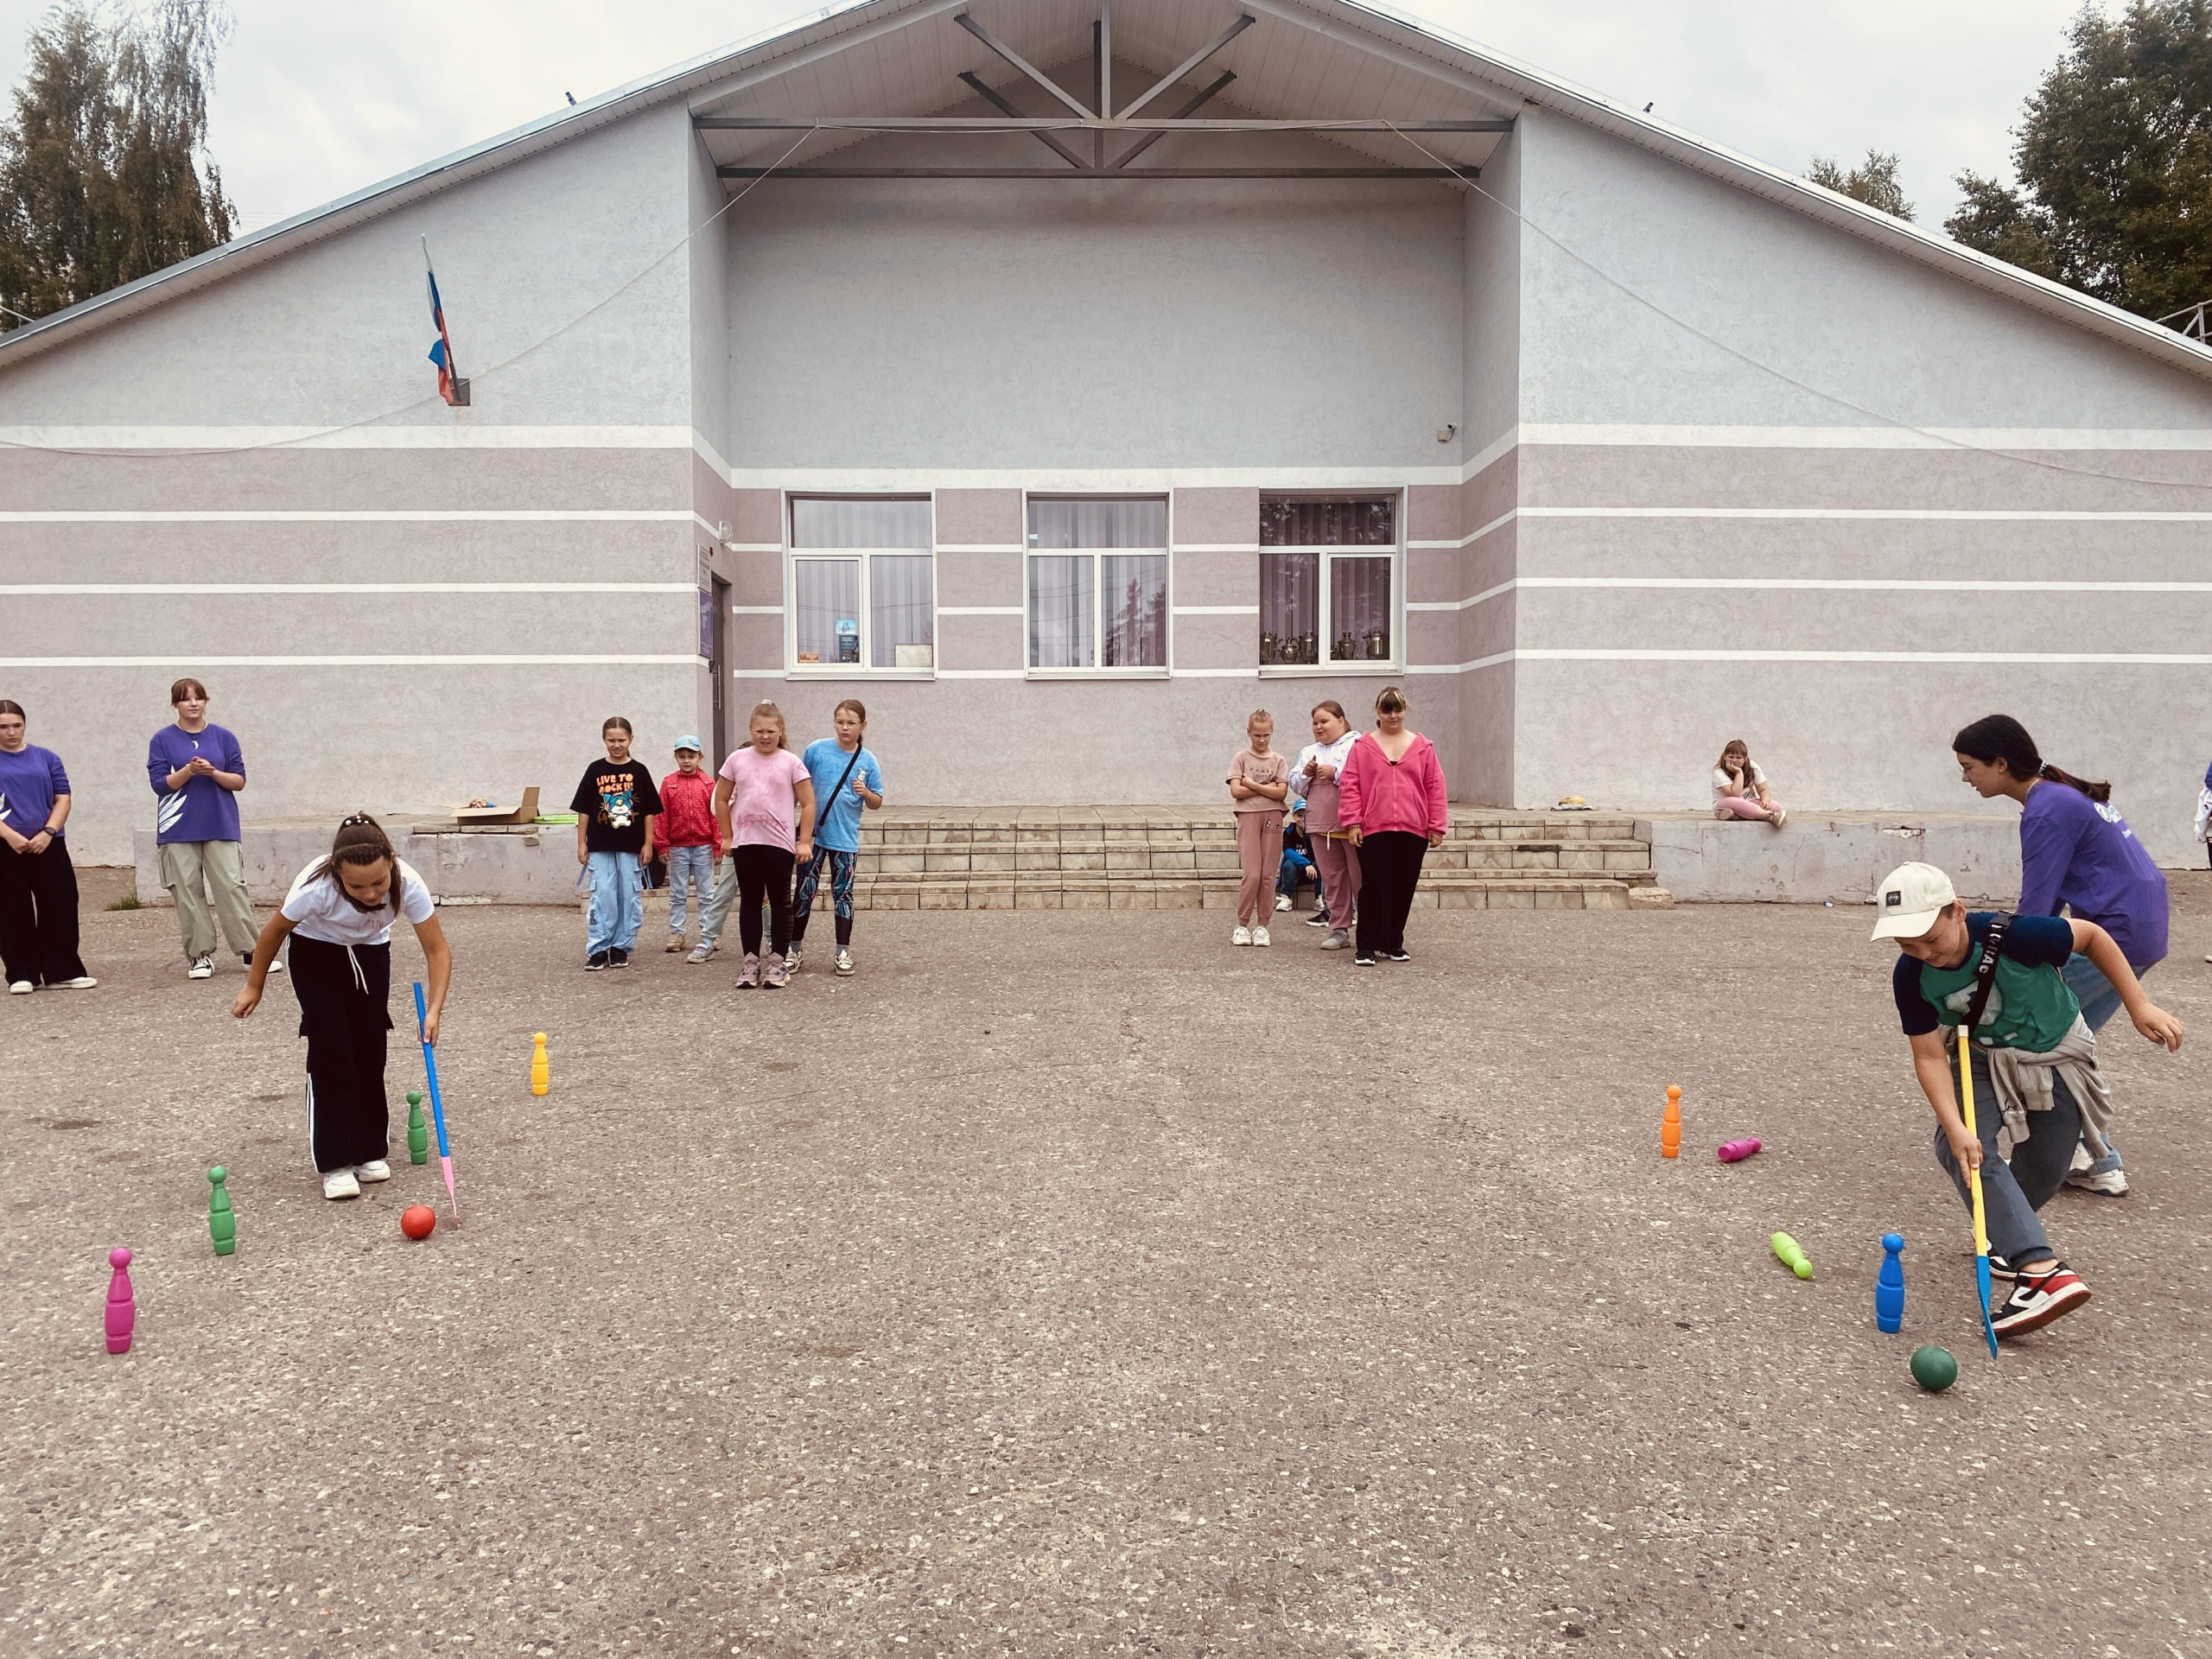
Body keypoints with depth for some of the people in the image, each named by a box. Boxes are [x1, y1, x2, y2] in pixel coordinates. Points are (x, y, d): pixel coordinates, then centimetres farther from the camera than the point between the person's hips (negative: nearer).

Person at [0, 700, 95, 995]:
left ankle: (64, 971, 9)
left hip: (48, 846, 2)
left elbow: (63, 798, 7)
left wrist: (48, 832, -8)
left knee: (61, 907, 1)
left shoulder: (45, 758, 9)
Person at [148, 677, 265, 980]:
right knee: (188, 892, 0)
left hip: (220, 827, 0)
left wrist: (213, 772, -14)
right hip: (179, 830, 0)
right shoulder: (163, 740, 3)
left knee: (232, 886, -5)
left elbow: (239, 781, 4)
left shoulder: (223, 737, 7)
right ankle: (199, 955, 7)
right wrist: (189, 770, -17)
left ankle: (250, 950, -1)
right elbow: (160, 783, -3)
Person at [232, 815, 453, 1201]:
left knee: (370, 1050, -1)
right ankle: (335, 1163, -5)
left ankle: (371, 1151, 15)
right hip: (315, 953, -2)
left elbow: (437, 950, -25)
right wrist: (254, 987, -3)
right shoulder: (316, 886, -38)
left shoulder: (407, 883, -35)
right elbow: (274, 932, -16)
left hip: (371, 953, 2)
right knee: (333, 1050, -12)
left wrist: (434, 1009, -38)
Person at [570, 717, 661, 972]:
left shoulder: (639, 771, 2)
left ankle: (621, 947, 14)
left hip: (631, 846, 0)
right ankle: (597, 950, 3)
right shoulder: (595, 770, 3)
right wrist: (581, 843, 2)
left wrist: (647, 844, -1)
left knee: (629, 898, 4)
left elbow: (649, 811, 3)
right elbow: (583, 809, 6)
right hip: (600, 846, 0)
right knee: (602, 897, -2)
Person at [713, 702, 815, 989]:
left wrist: (804, 841, -6)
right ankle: (750, 960, 14)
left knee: (780, 902, 4)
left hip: (780, 844, -2)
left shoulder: (791, 762, -1)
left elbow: (808, 803, -2)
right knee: (749, 902, 8)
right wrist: (727, 837, 8)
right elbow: (721, 799, 11)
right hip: (745, 844, 2)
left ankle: (777, 961, 10)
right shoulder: (737, 760, 5)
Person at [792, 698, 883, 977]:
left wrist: (865, 793, -17)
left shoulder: (868, 760, -2)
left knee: (842, 894, 8)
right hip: (813, 834, 0)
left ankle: (843, 952, 16)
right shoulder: (817, 750, -5)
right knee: (804, 893, 6)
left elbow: (876, 803, 3)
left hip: (846, 839, 0)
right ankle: (794, 949, 17)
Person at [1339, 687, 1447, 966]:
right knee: (1374, 886, -5)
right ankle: (1366, 946, 2)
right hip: (1373, 829, -2)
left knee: (1404, 888, 7)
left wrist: (1436, 825, 3)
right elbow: (1350, 786, 1)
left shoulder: (1423, 747, 8)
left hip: (1413, 830, 2)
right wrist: (1353, 822, -6)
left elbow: (1435, 786, 7)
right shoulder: (1362, 747, 4)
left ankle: (1393, 944, 19)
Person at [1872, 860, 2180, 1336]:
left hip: (2057, 1055, -1)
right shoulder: (1911, 975, -25)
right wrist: (1956, 1127, -34)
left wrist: (2139, 1006, -15)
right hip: (1982, 1060, 1)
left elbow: (2091, 936, -17)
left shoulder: (2011, 936, -36)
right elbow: (1930, 1056, -21)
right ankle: (2043, 1270, -31)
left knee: (2044, 1168, 5)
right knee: (1960, 1145, -24)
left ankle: (2008, 1237, 39)